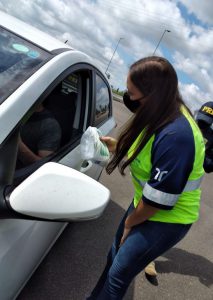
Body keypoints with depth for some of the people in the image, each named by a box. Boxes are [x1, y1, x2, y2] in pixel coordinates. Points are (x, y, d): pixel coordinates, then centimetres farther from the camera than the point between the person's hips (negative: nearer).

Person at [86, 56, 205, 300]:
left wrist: (129, 222, -10)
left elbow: (158, 199, -27)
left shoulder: (176, 136, -34)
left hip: (167, 220, -8)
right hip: (144, 205, 8)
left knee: (118, 274, 7)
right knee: (115, 256, 22)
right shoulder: (164, 113, -5)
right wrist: (117, 147, -1)